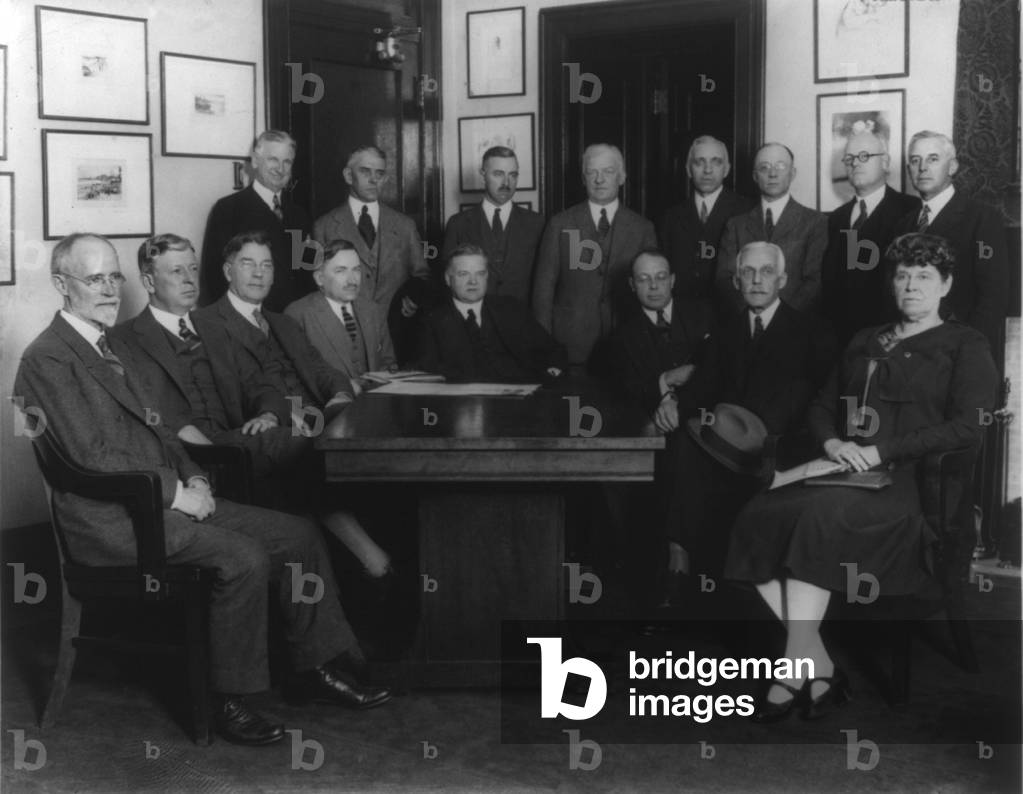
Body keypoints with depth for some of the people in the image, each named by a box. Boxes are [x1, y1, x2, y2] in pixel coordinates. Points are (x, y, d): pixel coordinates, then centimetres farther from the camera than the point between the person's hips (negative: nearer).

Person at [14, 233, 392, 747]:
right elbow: (92, 457, -18)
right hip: (110, 517, -9)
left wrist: (194, 478, 4)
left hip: (160, 498, 9)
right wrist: (175, 492, -16)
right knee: (244, 557, -27)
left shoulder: (115, 350, 19)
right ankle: (226, 699, -11)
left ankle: (315, 668, 7)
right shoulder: (47, 359, -11)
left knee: (298, 535, 0)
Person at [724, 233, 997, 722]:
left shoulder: (965, 346, 9)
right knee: (758, 517, -24)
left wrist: (881, 452, -12)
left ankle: (795, 671, -32)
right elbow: (822, 406, 26)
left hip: (909, 480, -5)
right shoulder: (865, 341, 27)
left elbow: (967, 428, -5)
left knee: (822, 514, -36)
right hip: (843, 471, 6)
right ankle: (819, 669, -23)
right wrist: (832, 442, 2)